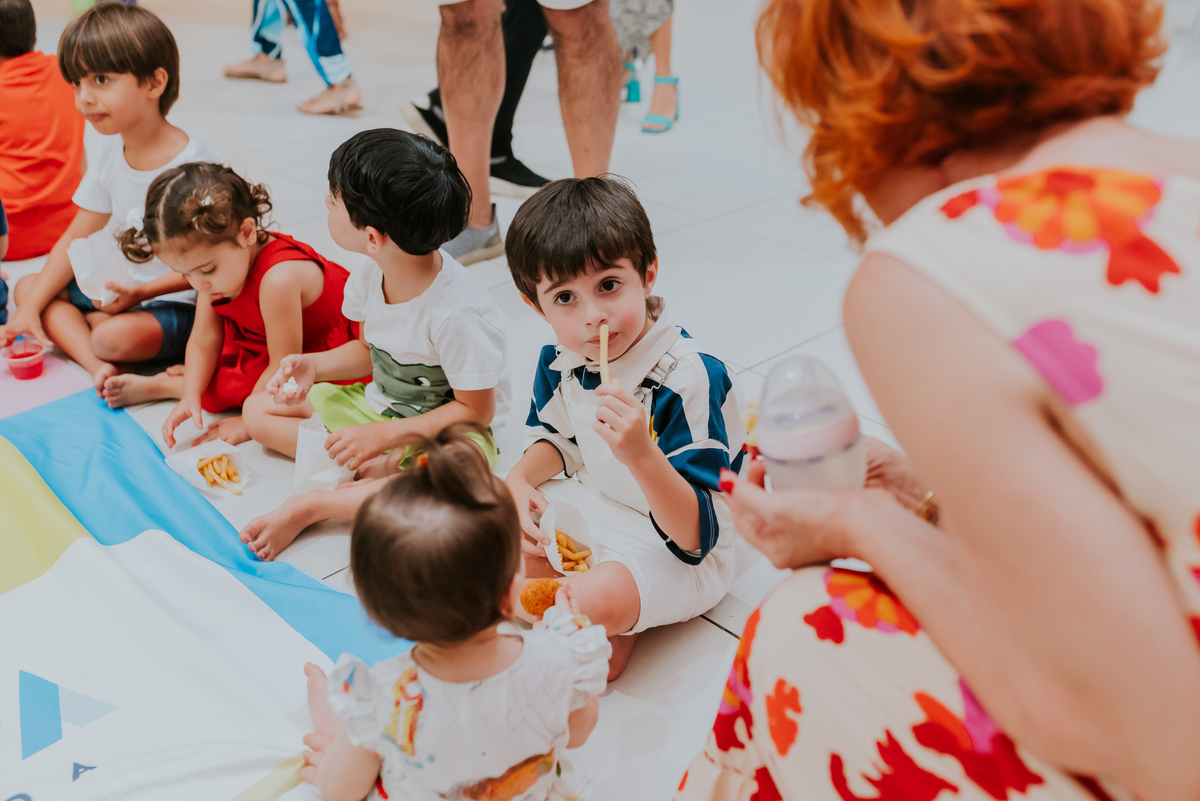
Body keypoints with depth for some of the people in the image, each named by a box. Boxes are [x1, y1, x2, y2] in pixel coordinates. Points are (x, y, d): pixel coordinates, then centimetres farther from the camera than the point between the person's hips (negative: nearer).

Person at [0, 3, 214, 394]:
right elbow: (77, 237, 5)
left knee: (116, 336, -34)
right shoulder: (108, 151, 1)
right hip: (114, 287, 9)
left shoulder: (194, 165, -21)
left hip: (174, 301, -8)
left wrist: (141, 293, -27)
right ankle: (99, 366, -20)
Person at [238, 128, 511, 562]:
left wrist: (385, 434, -23)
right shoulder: (369, 274, -9)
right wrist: (314, 366, -10)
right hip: (378, 405, 8)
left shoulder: (458, 314, -31)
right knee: (257, 409, 3)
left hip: (449, 428, -7)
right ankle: (376, 467, -14)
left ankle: (312, 506, -22)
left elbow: (475, 410, -22)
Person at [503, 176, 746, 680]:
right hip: (590, 507, 8)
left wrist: (641, 455, -49)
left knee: (597, 600, -35)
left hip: (675, 549, -8)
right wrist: (519, 479, -7)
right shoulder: (560, 360, -8)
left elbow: (695, 534, -32)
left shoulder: (690, 378, -30)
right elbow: (556, 436, 16)